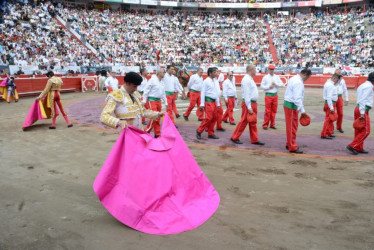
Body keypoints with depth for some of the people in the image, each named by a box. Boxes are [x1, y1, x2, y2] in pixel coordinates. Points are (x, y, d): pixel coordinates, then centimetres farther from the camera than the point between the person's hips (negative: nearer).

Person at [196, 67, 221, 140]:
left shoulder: (216, 81, 12)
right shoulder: (206, 81, -8)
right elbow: (203, 93, -10)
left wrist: (218, 103, 17)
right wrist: (202, 104, -14)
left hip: (214, 101, 7)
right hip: (208, 101, -7)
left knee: (214, 118, 7)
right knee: (209, 118, -10)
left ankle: (211, 134, 17)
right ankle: (199, 131, 5)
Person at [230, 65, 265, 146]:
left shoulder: (250, 79, 15)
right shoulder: (246, 79, -16)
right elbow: (246, 94, -21)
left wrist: (253, 105, 14)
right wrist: (249, 107, -23)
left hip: (253, 103, 10)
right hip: (248, 103, -10)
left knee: (253, 123, 11)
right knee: (244, 121, -2)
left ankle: (254, 140, 17)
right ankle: (234, 138, 9)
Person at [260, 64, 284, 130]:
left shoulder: (277, 77, 11)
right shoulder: (265, 77, 3)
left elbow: (282, 84, 4)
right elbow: (262, 86, -1)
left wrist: (275, 83, -9)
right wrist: (269, 86, -11)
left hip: (275, 95, 3)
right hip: (268, 95, -3)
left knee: (274, 110, 4)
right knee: (267, 110, -6)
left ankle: (272, 124, 13)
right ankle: (265, 125, 0)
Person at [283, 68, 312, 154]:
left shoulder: (294, 78, 12)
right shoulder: (299, 82, -19)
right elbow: (297, 98, -24)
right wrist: (302, 110, -21)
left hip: (288, 104, 10)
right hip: (291, 105, -10)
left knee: (294, 126, 17)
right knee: (291, 127, -2)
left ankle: (289, 144, 28)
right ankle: (292, 147, 6)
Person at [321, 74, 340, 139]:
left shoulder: (330, 83, 12)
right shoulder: (330, 85, -20)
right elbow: (329, 97, -25)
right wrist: (331, 108, -26)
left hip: (332, 103, 11)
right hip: (330, 104, -11)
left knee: (330, 119, 17)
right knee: (328, 119, -6)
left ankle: (329, 133, 26)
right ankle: (323, 135, -2)